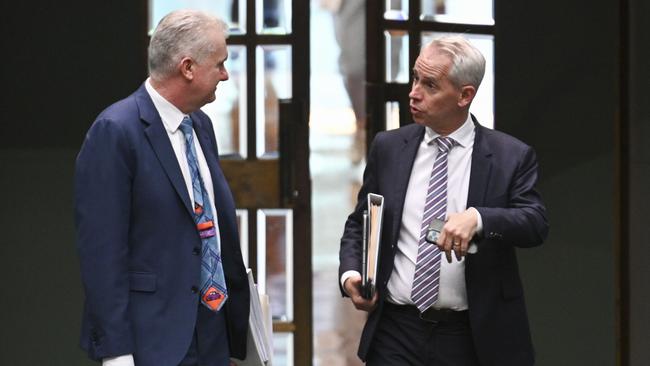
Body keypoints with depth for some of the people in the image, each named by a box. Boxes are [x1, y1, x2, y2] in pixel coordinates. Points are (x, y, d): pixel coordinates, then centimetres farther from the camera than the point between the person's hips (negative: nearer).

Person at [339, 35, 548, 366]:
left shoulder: (511, 156, -1)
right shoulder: (388, 147, 8)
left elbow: (536, 223, -13)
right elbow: (359, 224, 15)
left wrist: (477, 218, -31)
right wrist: (350, 273, -4)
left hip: (473, 339, -2)